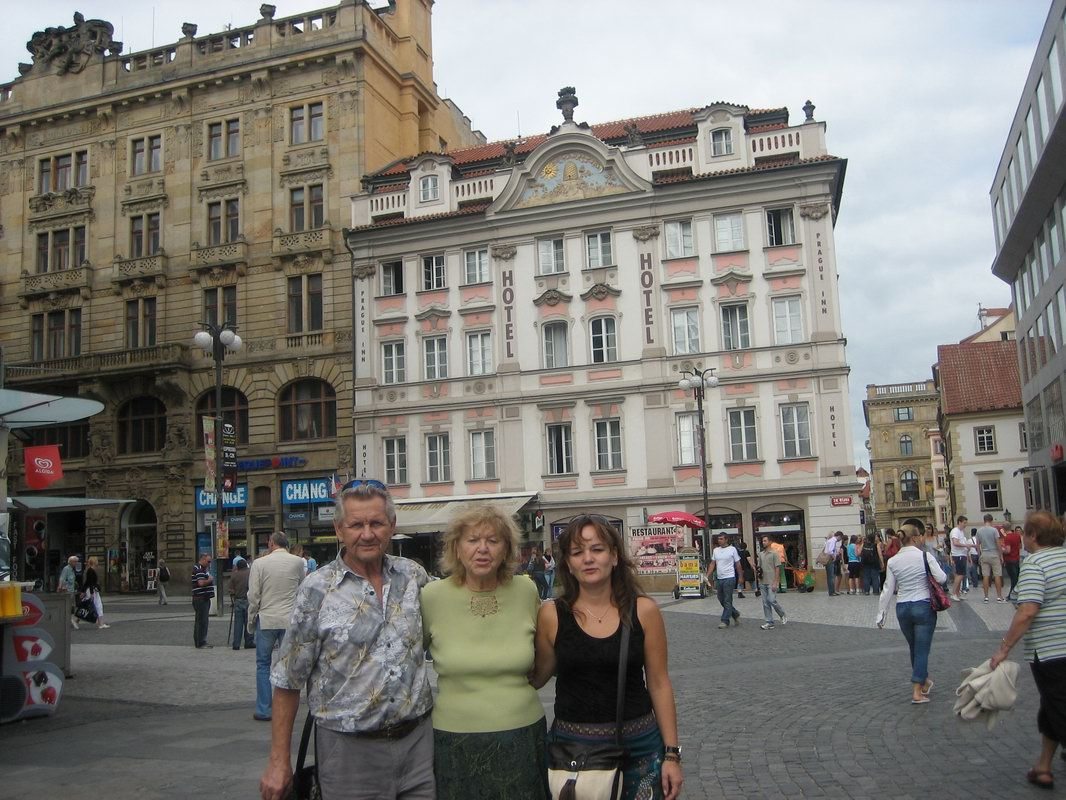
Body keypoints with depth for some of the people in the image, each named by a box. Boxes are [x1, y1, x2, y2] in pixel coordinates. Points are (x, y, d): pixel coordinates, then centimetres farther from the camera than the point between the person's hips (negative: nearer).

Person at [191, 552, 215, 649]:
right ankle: (201, 643, -5)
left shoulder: (202, 568, 19)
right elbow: (201, 583, -26)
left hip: (204, 598, 11)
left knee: (199, 621, 15)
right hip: (201, 598, -11)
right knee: (202, 620, -8)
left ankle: (198, 641, 22)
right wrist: (210, 580, -10)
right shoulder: (198, 569, -15)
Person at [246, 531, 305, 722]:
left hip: (266, 620, -1)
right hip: (291, 620, 1)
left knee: (263, 665, 10)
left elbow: (253, 595, -5)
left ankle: (263, 710, 10)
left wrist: (251, 619, 6)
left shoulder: (259, 563, -6)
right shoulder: (298, 562, -2)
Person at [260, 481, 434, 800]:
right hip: (350, 749, -3)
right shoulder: (316, 590, -8)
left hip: (418, 739, 3)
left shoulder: (414, 575, 2)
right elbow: (288, 681, -4)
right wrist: (279, 762, -4)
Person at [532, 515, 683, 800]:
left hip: (639, 745, 0)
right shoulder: (552, 615, -5)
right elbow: (537, 678, 4)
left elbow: (659, 684, 0)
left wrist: (672, 754, 0)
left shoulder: (644, 610, -5)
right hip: (571, 745, 0)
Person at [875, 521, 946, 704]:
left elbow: (888, 590, 1)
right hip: (923, 606, -4)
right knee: (922, 649, 1)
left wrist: (881, 614, 6)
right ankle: (917, 692, -2)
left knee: (914, 648, 21)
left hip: (902, 608, 4)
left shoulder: (893, 561, 0)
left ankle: (924, 681, 39)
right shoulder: (925, 556, -10)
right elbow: (941, 578, -13)